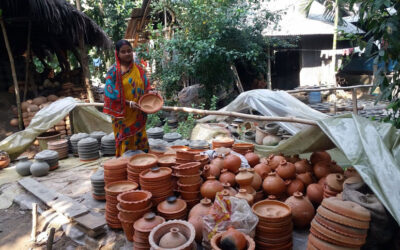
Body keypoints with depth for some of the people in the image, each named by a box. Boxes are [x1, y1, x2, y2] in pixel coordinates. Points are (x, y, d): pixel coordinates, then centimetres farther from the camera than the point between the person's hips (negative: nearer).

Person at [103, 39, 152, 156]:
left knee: (140, 140, 10)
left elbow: (146, 85, 15)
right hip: (123, 115, -4)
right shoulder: (114, 71, -6)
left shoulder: (138, 68, 8)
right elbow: (111, 93, -10)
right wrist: (128, 103, -19)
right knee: (126, 143, 2)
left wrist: (150, 92, -7)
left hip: (138, 115, 4)